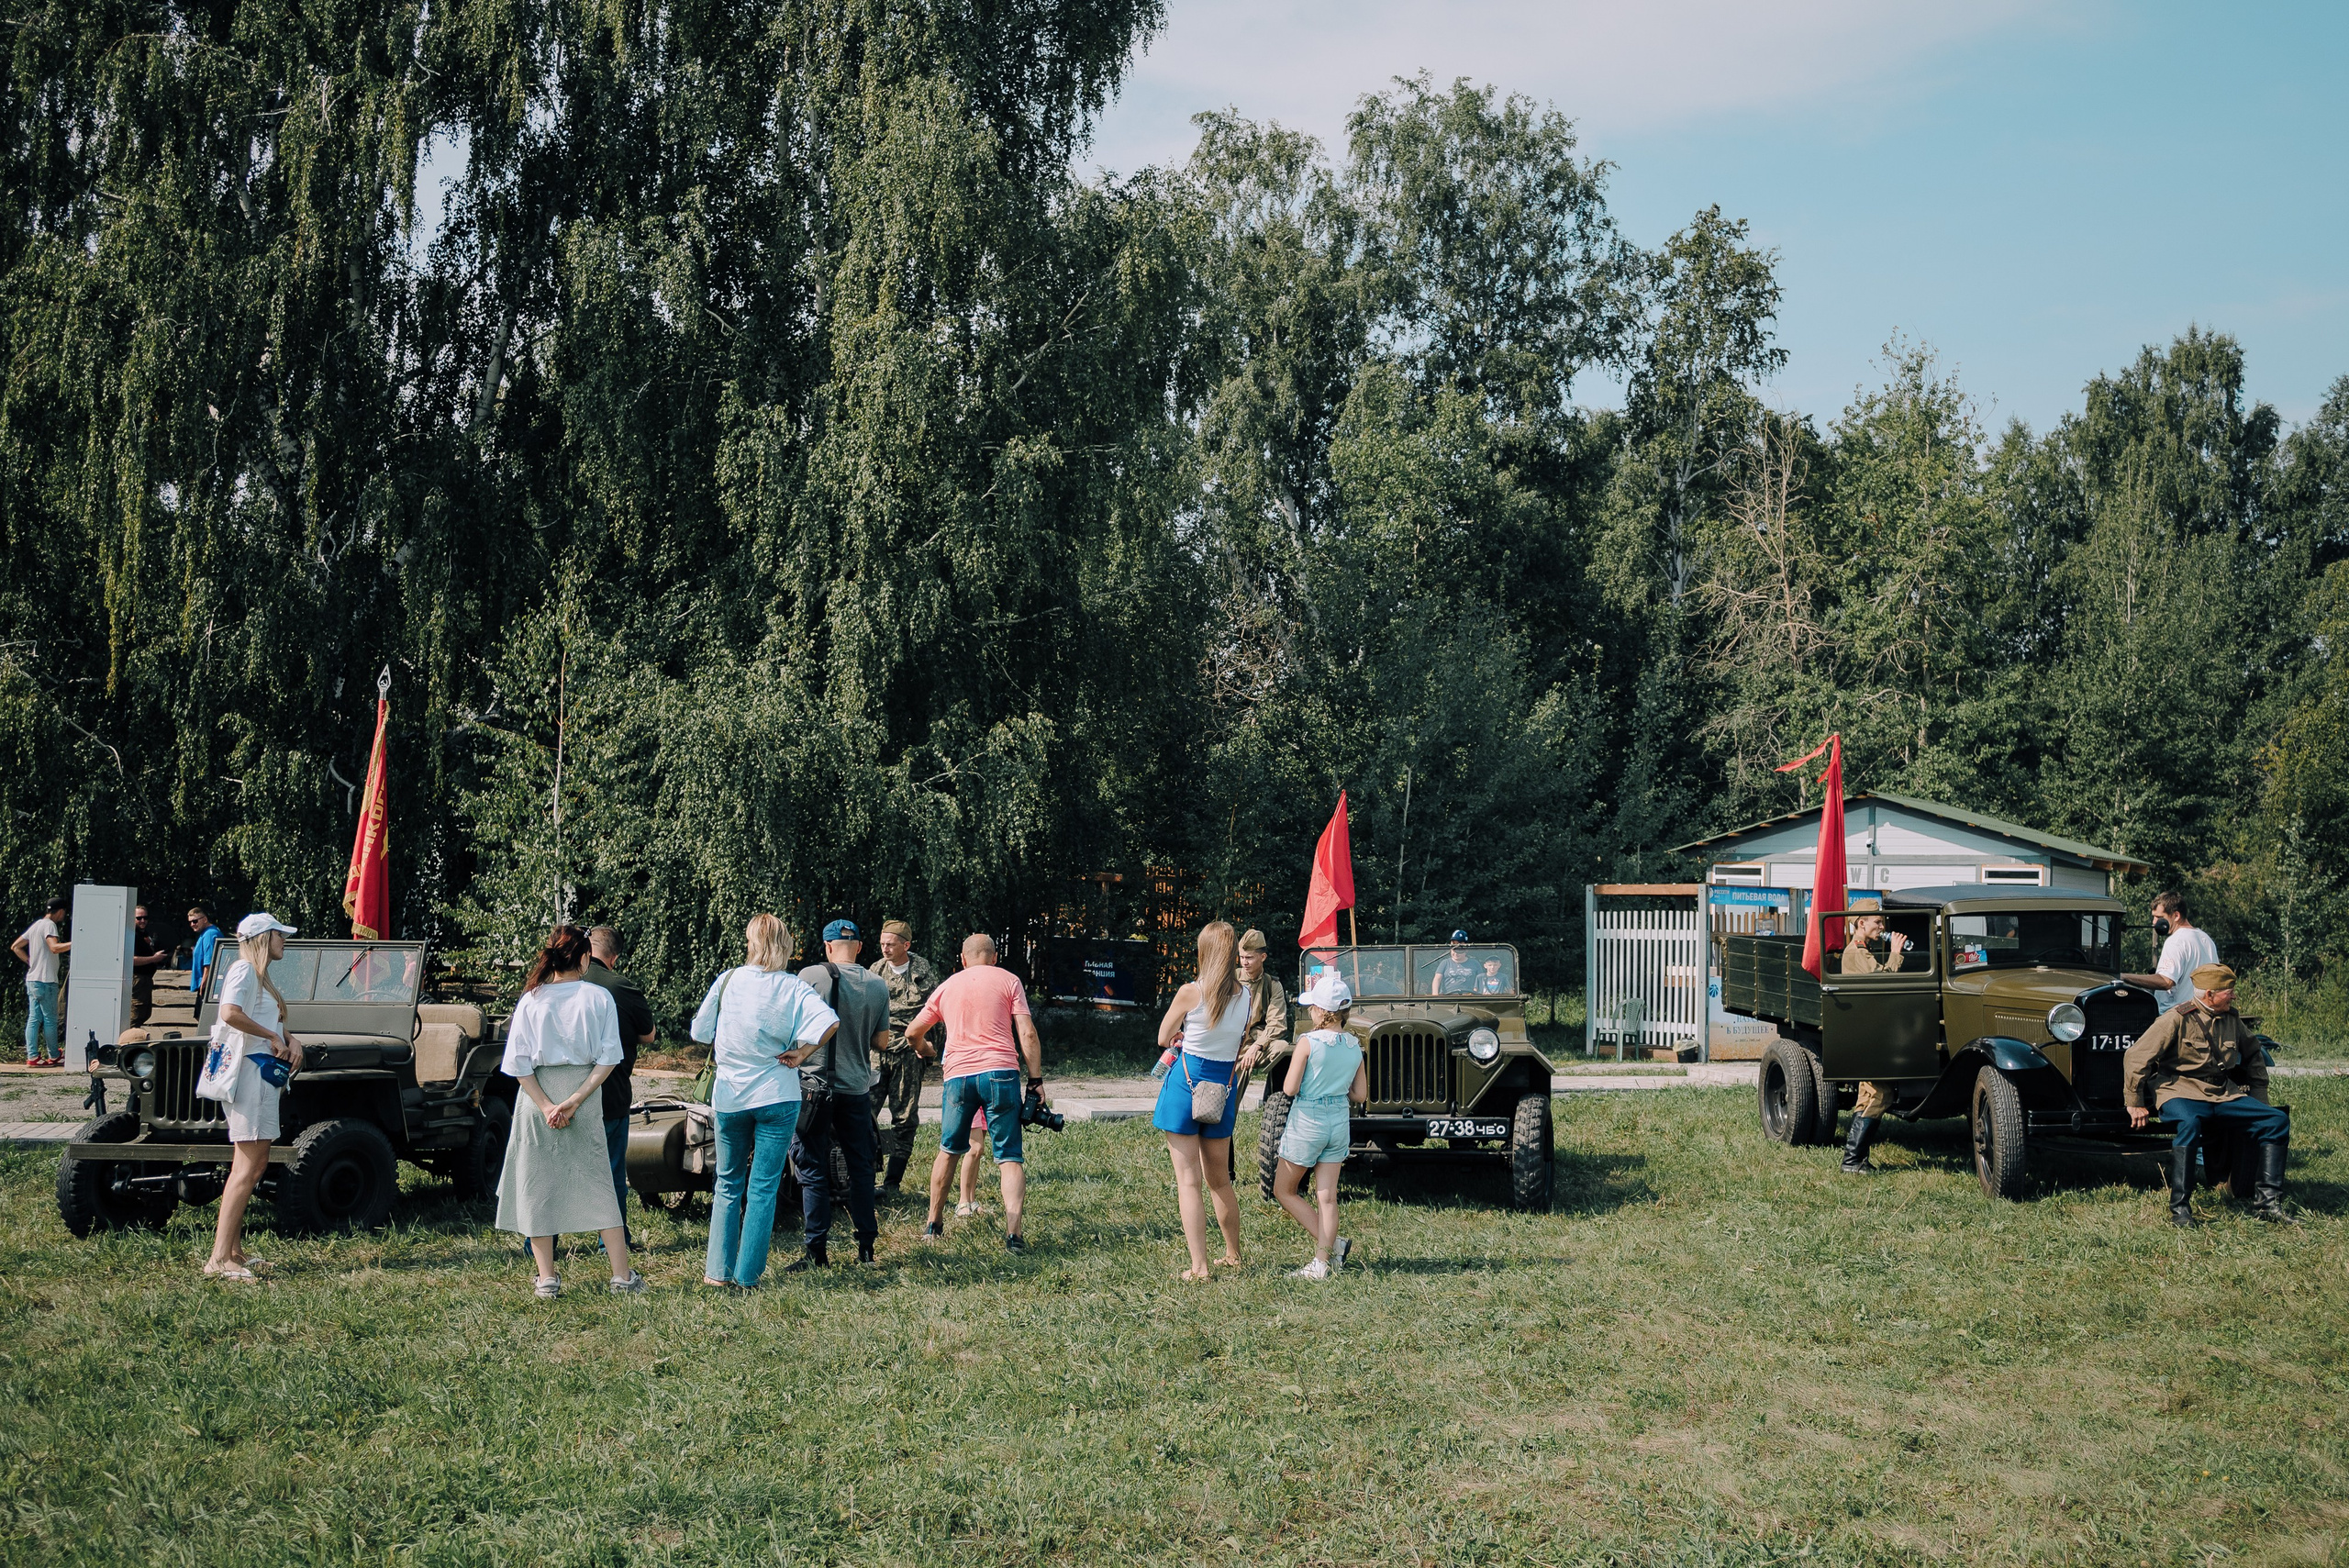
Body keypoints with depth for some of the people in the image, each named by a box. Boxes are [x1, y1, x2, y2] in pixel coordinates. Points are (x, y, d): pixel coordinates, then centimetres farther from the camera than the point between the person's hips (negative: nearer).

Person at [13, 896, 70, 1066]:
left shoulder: (36, 925, 17)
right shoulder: (49, 925, -11)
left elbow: (16, 946, 22)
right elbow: (54, 947, -27)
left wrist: (30, 961, 18)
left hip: (32, 979, 9)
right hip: (45, 980, -9)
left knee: (33, 1019, 6)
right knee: (50, 1019, -1)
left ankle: (32, 1057, 3)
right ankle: (54, 1056, 6)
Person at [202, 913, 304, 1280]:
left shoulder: (262, 976, 21)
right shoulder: (244, 970, -9)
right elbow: (230, 1013, -25)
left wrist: (291, 1040, 5)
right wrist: (273, 1037, -16)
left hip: (264, 1074, 10)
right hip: (247, 1072, -10)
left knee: (255, 1163, 11)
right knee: (247, 1167, -12)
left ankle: (234, 1250, 14)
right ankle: (219, 1259, -13)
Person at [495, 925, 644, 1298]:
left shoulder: (531, 1000, -2)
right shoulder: (599, 997, -3)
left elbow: (518, 1064, -7)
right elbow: (608, 1059, -8)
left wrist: (547, 1107, -8)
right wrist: (575, 1101, -9)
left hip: (537, 1097, 0)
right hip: (584, 1094, 0)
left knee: (536, 1187, 9)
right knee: (598, 1186, 8)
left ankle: (547, 1278, 9)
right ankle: (623, 1276, 10)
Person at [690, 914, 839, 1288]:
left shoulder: (727, 980, -2)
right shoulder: (792, 987, -7)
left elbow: (699, 1031, 2)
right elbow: (829, 1021, -22)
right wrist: (800, 1053, -9)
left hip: (729, 1097, 2)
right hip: (776, 1096, -2)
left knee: (728, 1185, 16)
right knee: (763, 1189, 5)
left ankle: (718, 1270, 14)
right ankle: (747, 1276, 5)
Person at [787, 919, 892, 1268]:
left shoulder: (810, 976, -9)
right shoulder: (877, 985, 1)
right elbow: (881, 1042, 8)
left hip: (815, 1084, -3)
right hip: (857, 1088, 3)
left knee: (813, 1170, 2)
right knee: (861, 1167, 14)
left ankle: (818, 1251, 1)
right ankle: (866, 1246, 17)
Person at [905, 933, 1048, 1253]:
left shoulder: (947, 986, 18)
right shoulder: (1008, 980, 8)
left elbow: (913, 1033, 26)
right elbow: (1027, 1034, -2)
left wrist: (926, 1053, 46)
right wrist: (1036, 1079, 2)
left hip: (957, 1074, 3)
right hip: (1000, 1071, -3)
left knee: (949, 1151, 21)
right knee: (1010, 1157, 0)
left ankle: (933, 1226, 26)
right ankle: (1014, 1233, -14)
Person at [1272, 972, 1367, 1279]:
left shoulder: (1308, 1043, -16)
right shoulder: (1355, 1047, 0)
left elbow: (1289, 1089, -16)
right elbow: (1360, 1096, 5)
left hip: (1307, 1122, -5)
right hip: (1340, 1123, 5)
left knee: (1284, 1190, 11)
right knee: (1327, 1197, 8)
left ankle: (1333, 1244, 4)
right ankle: (1322, 1262, 5)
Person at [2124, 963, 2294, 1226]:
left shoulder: (2232, 1019, 9)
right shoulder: (2177, 1019, -12)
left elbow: (2253, 1055, 27)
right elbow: (2136, 1058, -12)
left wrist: (2259, 1102, 23)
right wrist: (2135, 1104, -10)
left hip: (2224, 1093, 7)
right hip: (2181, 1091, -7)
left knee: (2277, 1120, -8)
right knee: (2189, 1123, -39)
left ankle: (2266, 1203, -5)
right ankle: (2180, 1209, -31)